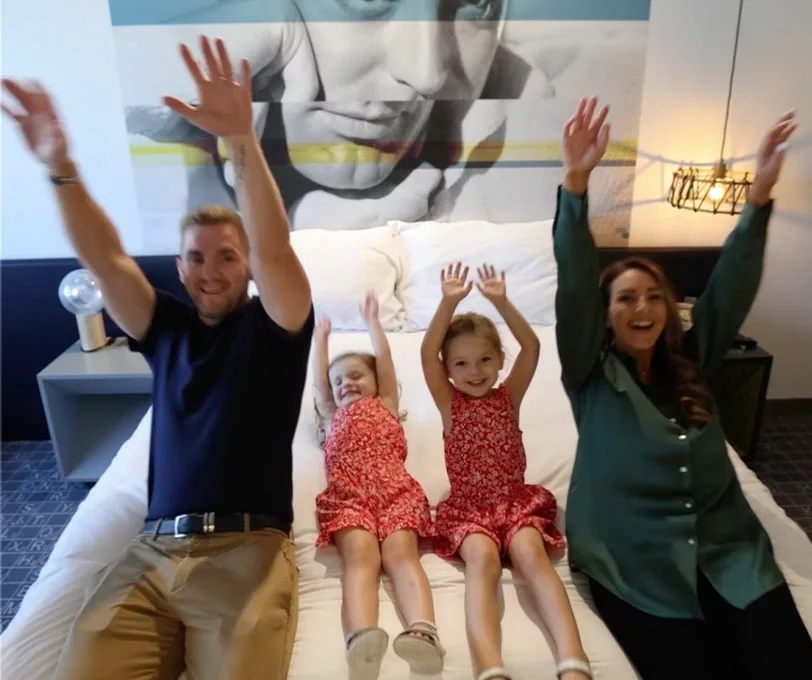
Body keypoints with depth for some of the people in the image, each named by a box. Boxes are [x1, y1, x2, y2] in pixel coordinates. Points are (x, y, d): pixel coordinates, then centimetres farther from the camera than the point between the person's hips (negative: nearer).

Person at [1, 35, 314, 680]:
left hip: (246, 550, -3)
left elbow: (275, 250, -14)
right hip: (152, 551, 4)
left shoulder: (274, 327, 4)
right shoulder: (167, 328, 14)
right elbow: (106, 260, 3)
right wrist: (62, 168, -13)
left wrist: (243, 140, -27)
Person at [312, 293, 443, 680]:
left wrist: (372, 321, 46)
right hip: (348, 495, 0)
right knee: (360, 555, -29)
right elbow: (318, 379, 39)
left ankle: (423, 633, -54)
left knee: (401, 553, -28)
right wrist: (321, 337, 52)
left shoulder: (386, 406, 35)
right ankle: (361, 639, -57)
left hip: (394, 489, 0)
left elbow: (384, 361, 35)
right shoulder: (332, 417, 39)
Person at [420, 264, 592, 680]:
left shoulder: (509, 397, 9)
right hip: (468, 507, -1)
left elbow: (531, 347, -6)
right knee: (482, 558, -32)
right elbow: (427, 355, -11)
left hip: (516, 500, 2)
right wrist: (449, 302, -21)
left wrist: (501, 301, -16)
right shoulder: (449, 403, 5)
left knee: (531, 554, -30)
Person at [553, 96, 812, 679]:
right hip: (638, 562, -3)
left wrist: (759, 196, -7)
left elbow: (731, 290, 3)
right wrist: (576, 185, -22)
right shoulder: (591, 375, 1)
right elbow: (573, 290, -12)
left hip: (729, 551, 4)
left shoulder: (691, 365, 12)